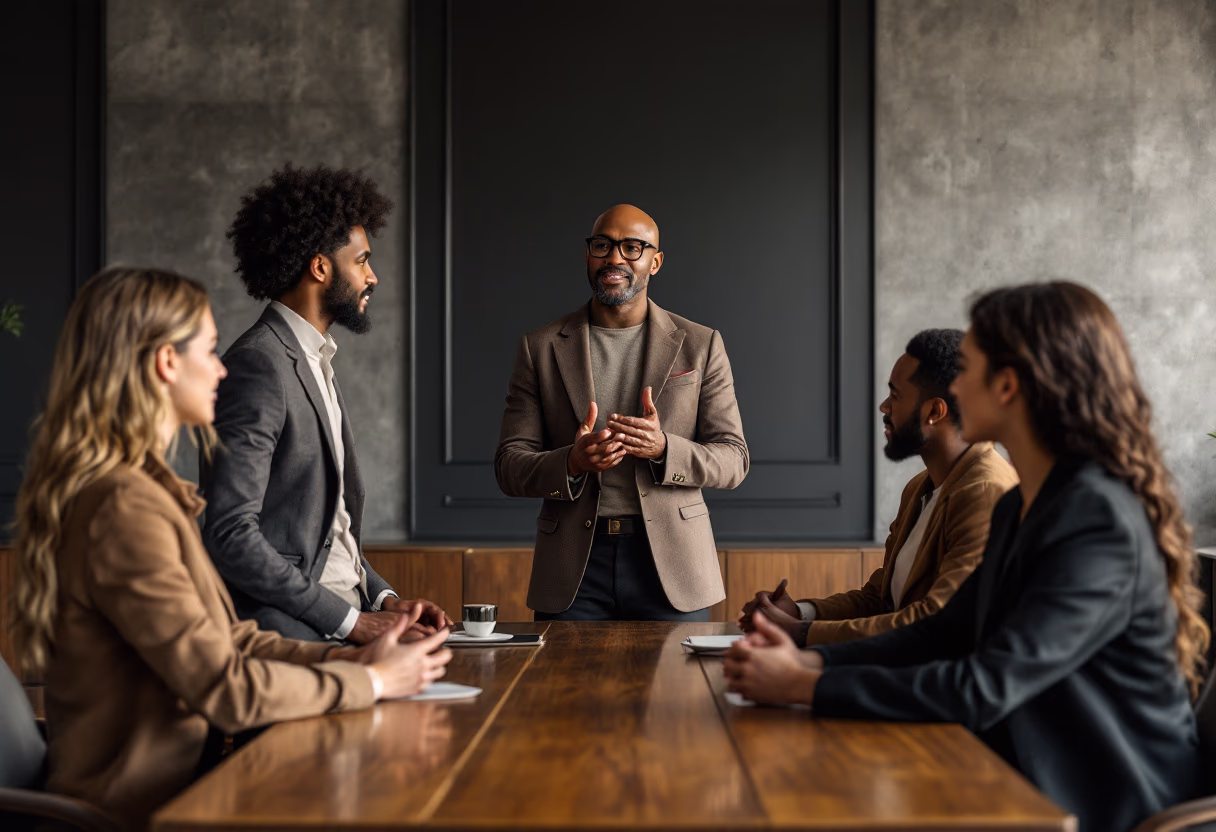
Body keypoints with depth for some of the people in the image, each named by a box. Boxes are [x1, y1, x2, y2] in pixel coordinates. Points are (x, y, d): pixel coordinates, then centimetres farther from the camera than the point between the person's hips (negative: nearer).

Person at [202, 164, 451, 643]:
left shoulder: (316, 362, 19)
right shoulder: (257, 365, -12)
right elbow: (230, 534, -19)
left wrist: (383, 599, 7)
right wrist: (350, 620, -16)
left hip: (345, 616, 9)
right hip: (291, 630, -9)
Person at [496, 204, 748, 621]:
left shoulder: (700, 345, 6)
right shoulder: (541, 348, 7)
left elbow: (733, 460, 3)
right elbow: (509, 467, 4)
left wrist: (664, 449, -17)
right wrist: (572, 463, -18)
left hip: (669, 564, 0)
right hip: (573, 568, 0)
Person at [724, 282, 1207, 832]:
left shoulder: (1100, 523, -21)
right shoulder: (1019, 508, 10)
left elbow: (984, 689, -26)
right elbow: (947, 632, 12)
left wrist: (804, 686, -22)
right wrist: (809, 660, -4)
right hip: (1030, 782, 8)